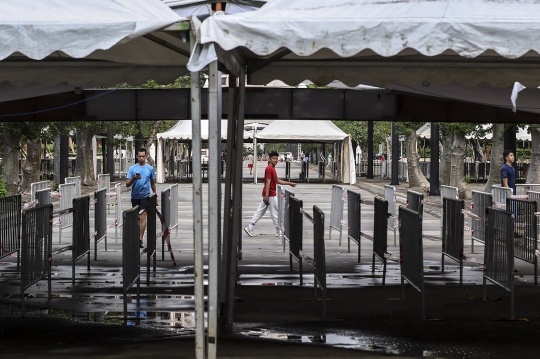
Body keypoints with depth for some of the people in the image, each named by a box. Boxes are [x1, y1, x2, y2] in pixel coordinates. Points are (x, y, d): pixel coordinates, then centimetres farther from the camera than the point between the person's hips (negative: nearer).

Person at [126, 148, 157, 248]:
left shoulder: (150, 168, 6)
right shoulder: (132, 168, 3)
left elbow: (153, 183, 17)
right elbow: (127, 184, -1)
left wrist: (155, 197, 19)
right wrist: (134, 178, -20)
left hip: (145, 196, -2)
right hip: (135, 196, 2)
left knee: (142, 217, -13)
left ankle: (140, 240, -17)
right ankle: (137, 236, 25)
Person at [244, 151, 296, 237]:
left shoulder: (272, 168, 15)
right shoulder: (269, 169, -16)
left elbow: (277, 181, 24)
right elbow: (268, 182, -22)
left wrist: (289, 183, 23)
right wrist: (266, 195, -26)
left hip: (267, 195, 10)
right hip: (271, 195, -10)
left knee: (260, 212, 10)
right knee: (275, 213, 0)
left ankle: (250, 228, 9)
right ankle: (279, 232, 8)